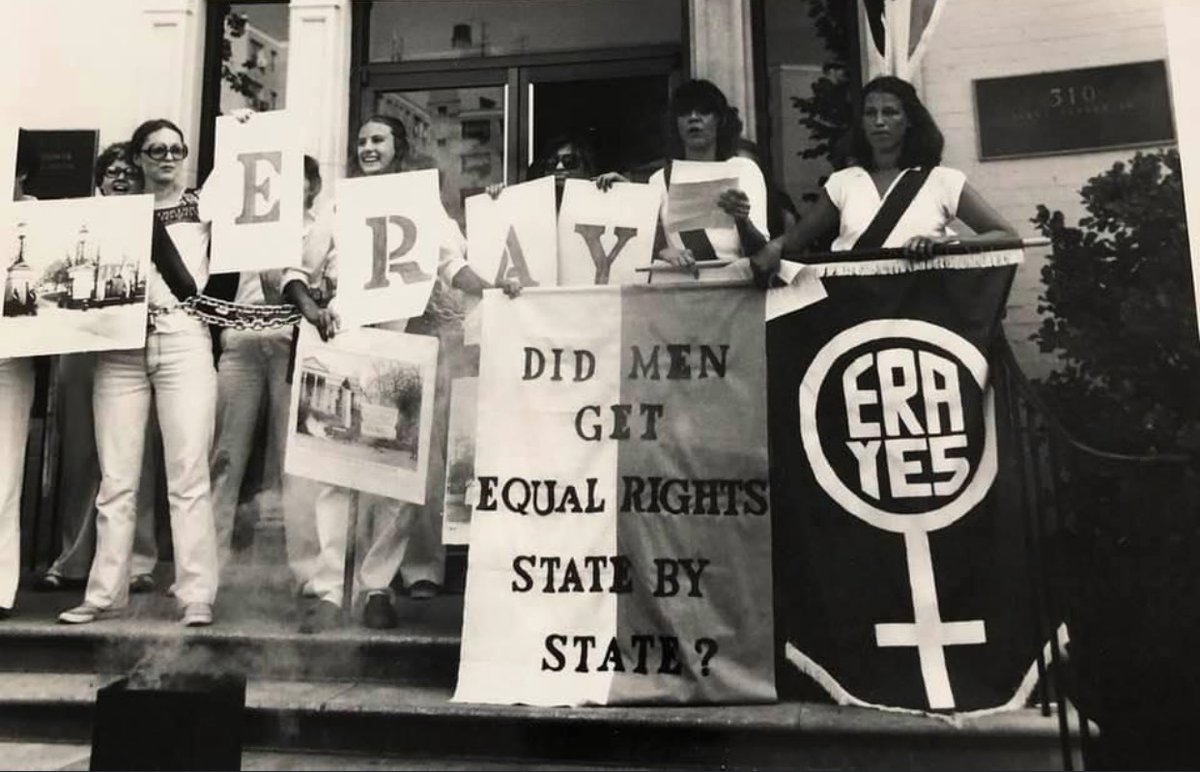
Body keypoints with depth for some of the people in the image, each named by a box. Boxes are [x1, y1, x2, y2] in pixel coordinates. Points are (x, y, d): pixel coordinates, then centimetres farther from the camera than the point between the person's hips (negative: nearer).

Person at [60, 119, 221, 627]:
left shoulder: (202, 206, 13)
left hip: (183, 342, -2)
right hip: (121, 345, 2)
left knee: (188, 474, -7)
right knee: (116, 477, 4)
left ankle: (197, 596, -4)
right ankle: (105, 593, 14)